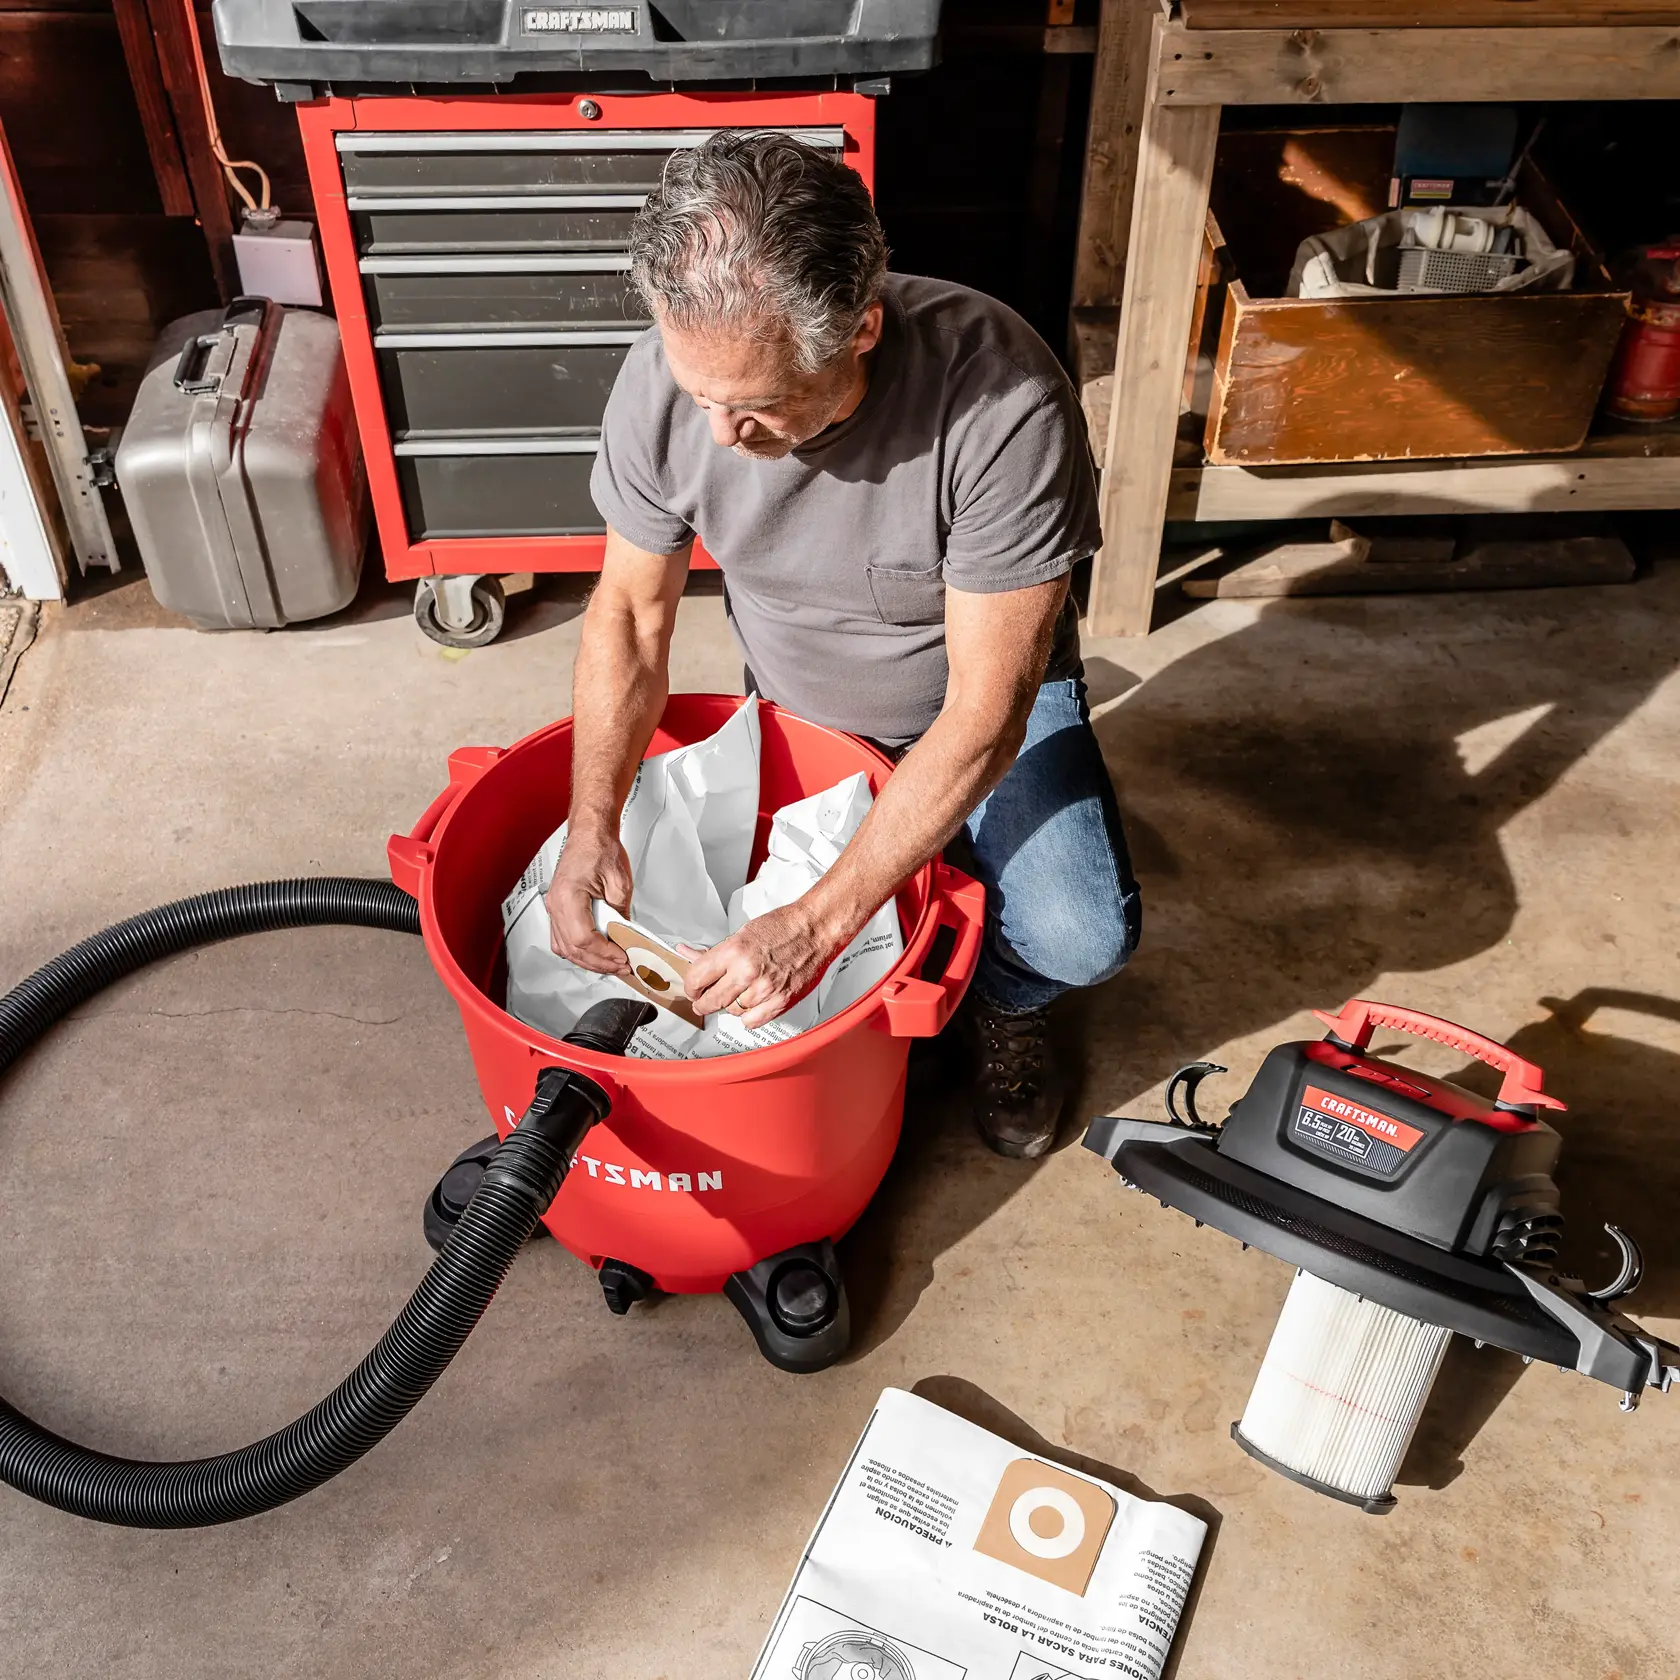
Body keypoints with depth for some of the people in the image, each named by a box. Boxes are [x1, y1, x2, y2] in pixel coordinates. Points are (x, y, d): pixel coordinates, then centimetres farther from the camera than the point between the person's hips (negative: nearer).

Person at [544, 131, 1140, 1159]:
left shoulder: (1005, 401, -37)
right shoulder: (668, 379, -24)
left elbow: (984, 713, -33)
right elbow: (632, 609, -10)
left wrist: (818, 924, -36)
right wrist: (593, 829, -22)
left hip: (989, 685, -3)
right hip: (794, 704, 4)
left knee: (1082, 937, -22)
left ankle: (1006, 1004, 14)